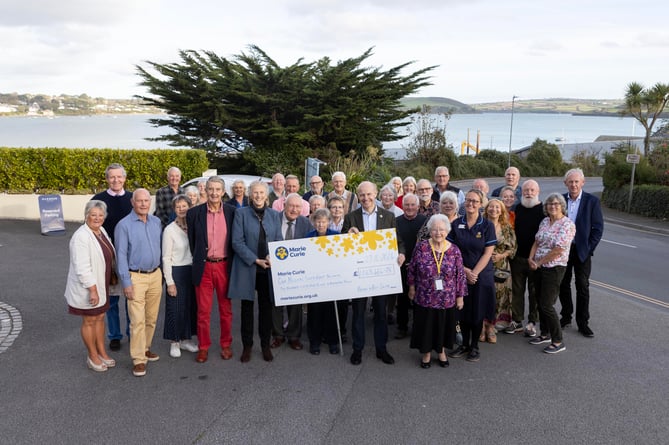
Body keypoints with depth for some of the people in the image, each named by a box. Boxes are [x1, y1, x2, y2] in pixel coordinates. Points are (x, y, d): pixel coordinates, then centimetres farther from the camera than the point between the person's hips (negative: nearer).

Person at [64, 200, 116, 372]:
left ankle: (102, 353, 31)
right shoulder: (81, 237, -23)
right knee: (89, 321, 7)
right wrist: (92, 290, -25)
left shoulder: (101, 230, 3)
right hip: (87, 289, -8)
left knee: (100, 318, 17)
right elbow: (82, 268, -26)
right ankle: (93, 357, 22)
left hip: (101, 286, 8)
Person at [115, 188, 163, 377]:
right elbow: (121, 255, -9)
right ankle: (138, 359, 2)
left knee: (152, 318, 13)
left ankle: (145, 348, 29)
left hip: (156, 275, 5)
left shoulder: (156, 222, 6)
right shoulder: (124, 225, -9)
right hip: (136, 277, -5)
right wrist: (126, 283, -12)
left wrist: (161, 273, 12)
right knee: (138, 321, -6)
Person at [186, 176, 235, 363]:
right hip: (203, 267, 0)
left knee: (226, 309, 11)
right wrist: (198, 261, 9)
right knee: (203, 310, 6)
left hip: (224, 266, 0)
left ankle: (226, 344, 24)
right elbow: (191, 241, 7)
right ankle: (203, 347, 19)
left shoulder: (232, 212, -1)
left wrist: (232, 263, 4)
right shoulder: (194, 213, -1)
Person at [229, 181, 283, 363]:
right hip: (247, 268, -2)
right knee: (247, 307, 7)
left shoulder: (274, 215, 8)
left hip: (268, 269, 2)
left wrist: (272, 256, -13)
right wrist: (255, 260, -14)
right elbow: (237, 242, -8)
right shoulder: (241, 213, -1)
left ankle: (265, 345, 21)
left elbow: (279, 240, 8)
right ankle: (247, 346, 19)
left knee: (266, 307, 8)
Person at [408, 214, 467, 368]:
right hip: (424, 298, -1)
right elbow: (411, 269, 1)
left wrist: (460, 296, 1)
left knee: (444, 325, 15)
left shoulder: (454, 250, -7)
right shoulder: (421, 247, -10)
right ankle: (426, 352, 34)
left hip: (447, 299, 1)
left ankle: (441, 350, 39)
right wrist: (412, 287, 5)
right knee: (426, 326, 12)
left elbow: (460, 275, -1)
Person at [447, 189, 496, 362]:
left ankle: (474, 347, 21)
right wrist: (464, 270, -11)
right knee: (463, 310, 9)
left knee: (478, 312, 6)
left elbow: (487, 253, -7)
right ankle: (465, 344, 25)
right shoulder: (456, 224, 1)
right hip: (460, 275, 2)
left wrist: (474, 273, -13)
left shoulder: (487, 225, -4)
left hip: (481, 275, -2)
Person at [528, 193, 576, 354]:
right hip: (539, 267, 7)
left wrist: (539, 262, -12)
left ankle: (558, 341, 6)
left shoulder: (567, 224, -14)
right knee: (540, 302, 14)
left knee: (547, 305, -6)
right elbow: (537, 242, 13)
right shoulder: (544, 221, 10)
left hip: (554, 268, -7)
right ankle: (545, 334, 29)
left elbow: (558, 250, -20)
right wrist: (531, 258, -4)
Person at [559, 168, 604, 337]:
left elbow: (598, 227, -5)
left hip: (582, 251, -3)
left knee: (583, 287, 4)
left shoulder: (592, 201, -6)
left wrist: (589, 248, -9)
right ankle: (566, 317, 27)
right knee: (563, 285, 11)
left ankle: (583, 323, 12)